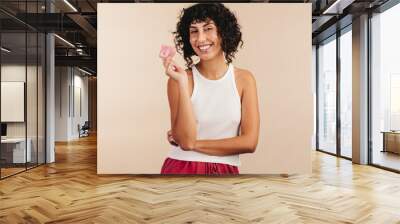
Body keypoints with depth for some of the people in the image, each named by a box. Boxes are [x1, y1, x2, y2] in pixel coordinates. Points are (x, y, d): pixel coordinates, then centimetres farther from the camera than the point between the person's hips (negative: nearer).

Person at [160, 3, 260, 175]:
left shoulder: (244, 79, -5)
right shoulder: (179, 78, -9)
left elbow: (249, 142, -11)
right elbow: (185, 140, -17)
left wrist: (194, 143, -11)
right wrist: (183, 82, -22)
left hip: (226, 171, 1)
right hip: (182, 169, -1)